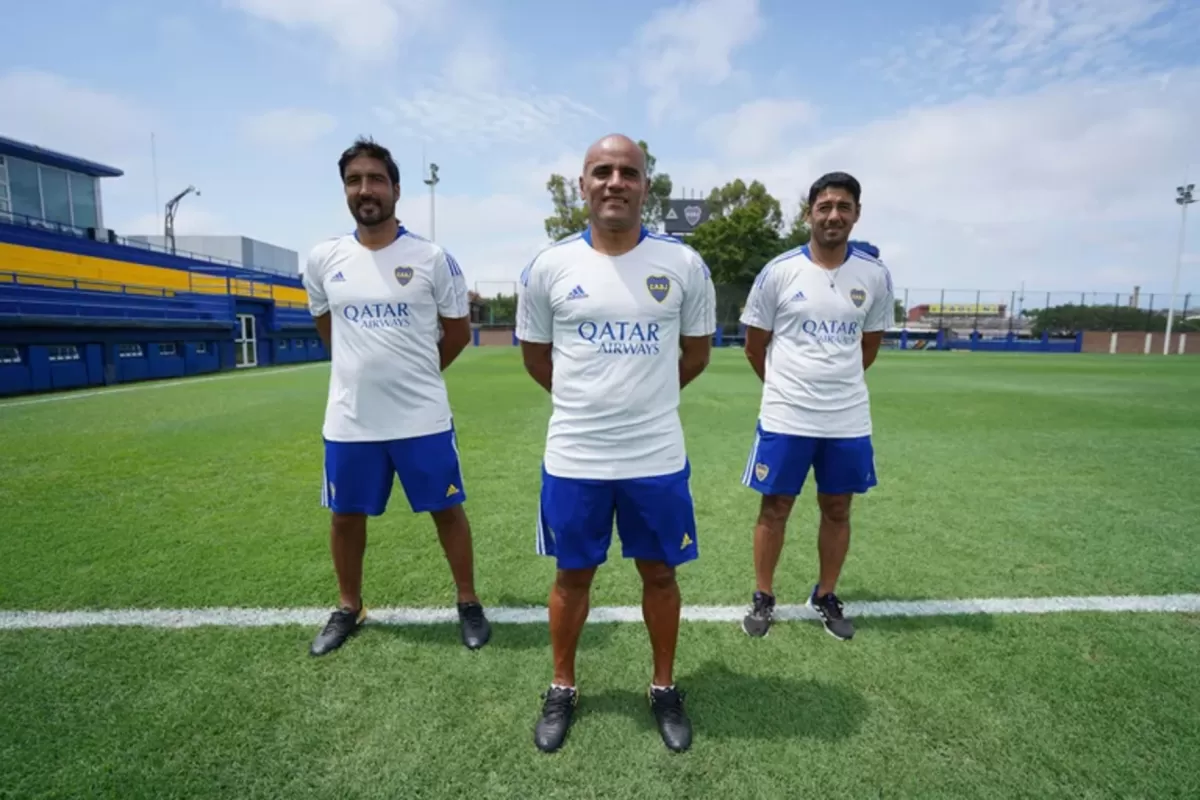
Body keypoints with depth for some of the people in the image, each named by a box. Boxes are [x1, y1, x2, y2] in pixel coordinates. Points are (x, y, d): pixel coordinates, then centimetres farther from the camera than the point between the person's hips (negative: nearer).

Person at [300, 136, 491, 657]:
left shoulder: (432, 258, -6)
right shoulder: (322, 260, 3)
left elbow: (458, 331, 3)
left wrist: (413, 373, 8)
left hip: (422, 418, -3)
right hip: (349, 420, 3)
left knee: (447, 509, 7)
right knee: (346, 515, 16)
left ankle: (468, 604, 28)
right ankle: (349, 609, 39)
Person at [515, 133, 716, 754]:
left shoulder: (684, 265, -1)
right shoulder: (548, 267, -2)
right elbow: (536, 357, 10)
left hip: (657, 457, 1)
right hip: (573, 457, 0)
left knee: (659, 573, 14)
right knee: (573, 574, 15)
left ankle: (664, 690, 38)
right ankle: (562, 689, 38)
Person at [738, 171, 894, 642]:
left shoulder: (875, 275, 2)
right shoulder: (779, 272, -6)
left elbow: (870, 344, 15)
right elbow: (754, 345, 3)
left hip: (849, 419, 3)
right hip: (785, 418, -2)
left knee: (837, 509, 13)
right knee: (775, 508, 6)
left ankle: (825, 598, 33)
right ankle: (764, 599, 25)